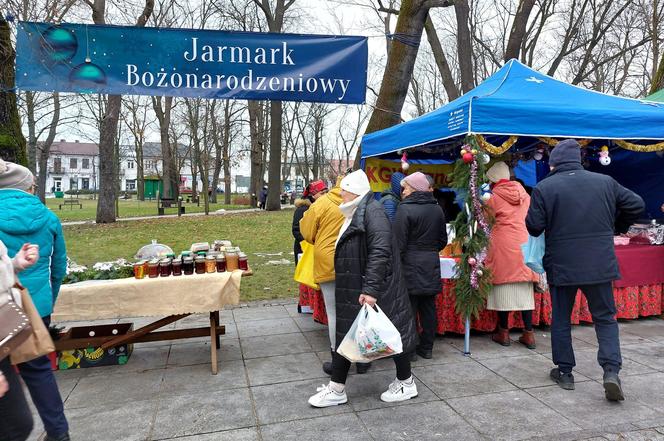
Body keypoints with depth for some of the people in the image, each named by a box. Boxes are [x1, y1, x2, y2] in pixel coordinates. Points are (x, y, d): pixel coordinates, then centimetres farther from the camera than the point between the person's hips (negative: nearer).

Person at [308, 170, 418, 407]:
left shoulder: (372, 212, -17)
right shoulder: (354, 215, 14)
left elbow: (380, 252, -26)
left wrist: (371, 289, -29)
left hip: (375, 290, -10)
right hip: (353, 291, 10)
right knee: (345, 335, 12)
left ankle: (406, 383, 24)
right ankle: (336, 388, 22)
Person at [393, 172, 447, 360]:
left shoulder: (405, 208, -13)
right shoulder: (437, 209, 7)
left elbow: (399, 242, -15)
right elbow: (443, 240, 14)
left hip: (411, 264, -6)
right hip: (431, 266, 6)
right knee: (428, 306, 12)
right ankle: (427, 348, 22)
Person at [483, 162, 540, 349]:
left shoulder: (492, 198, -3)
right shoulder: (524, 195, 9)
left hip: (503, 246, -4)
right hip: (524, 245, 4)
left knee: (504, 287, 3)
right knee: (525, 290, 7)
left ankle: (504, 333, 11)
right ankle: (528, 334, 10)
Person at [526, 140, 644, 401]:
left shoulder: (544, 188, -9)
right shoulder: (605, 182, 2)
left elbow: (534, 227, -12)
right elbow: (636, 205, 8)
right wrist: (615, 228, 22)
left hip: (561, 266, -2)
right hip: (600, 264, 2)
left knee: (561, 319, 13)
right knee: (605, 318, 14)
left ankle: (564, 372, 20)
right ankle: (611, 370, 1)